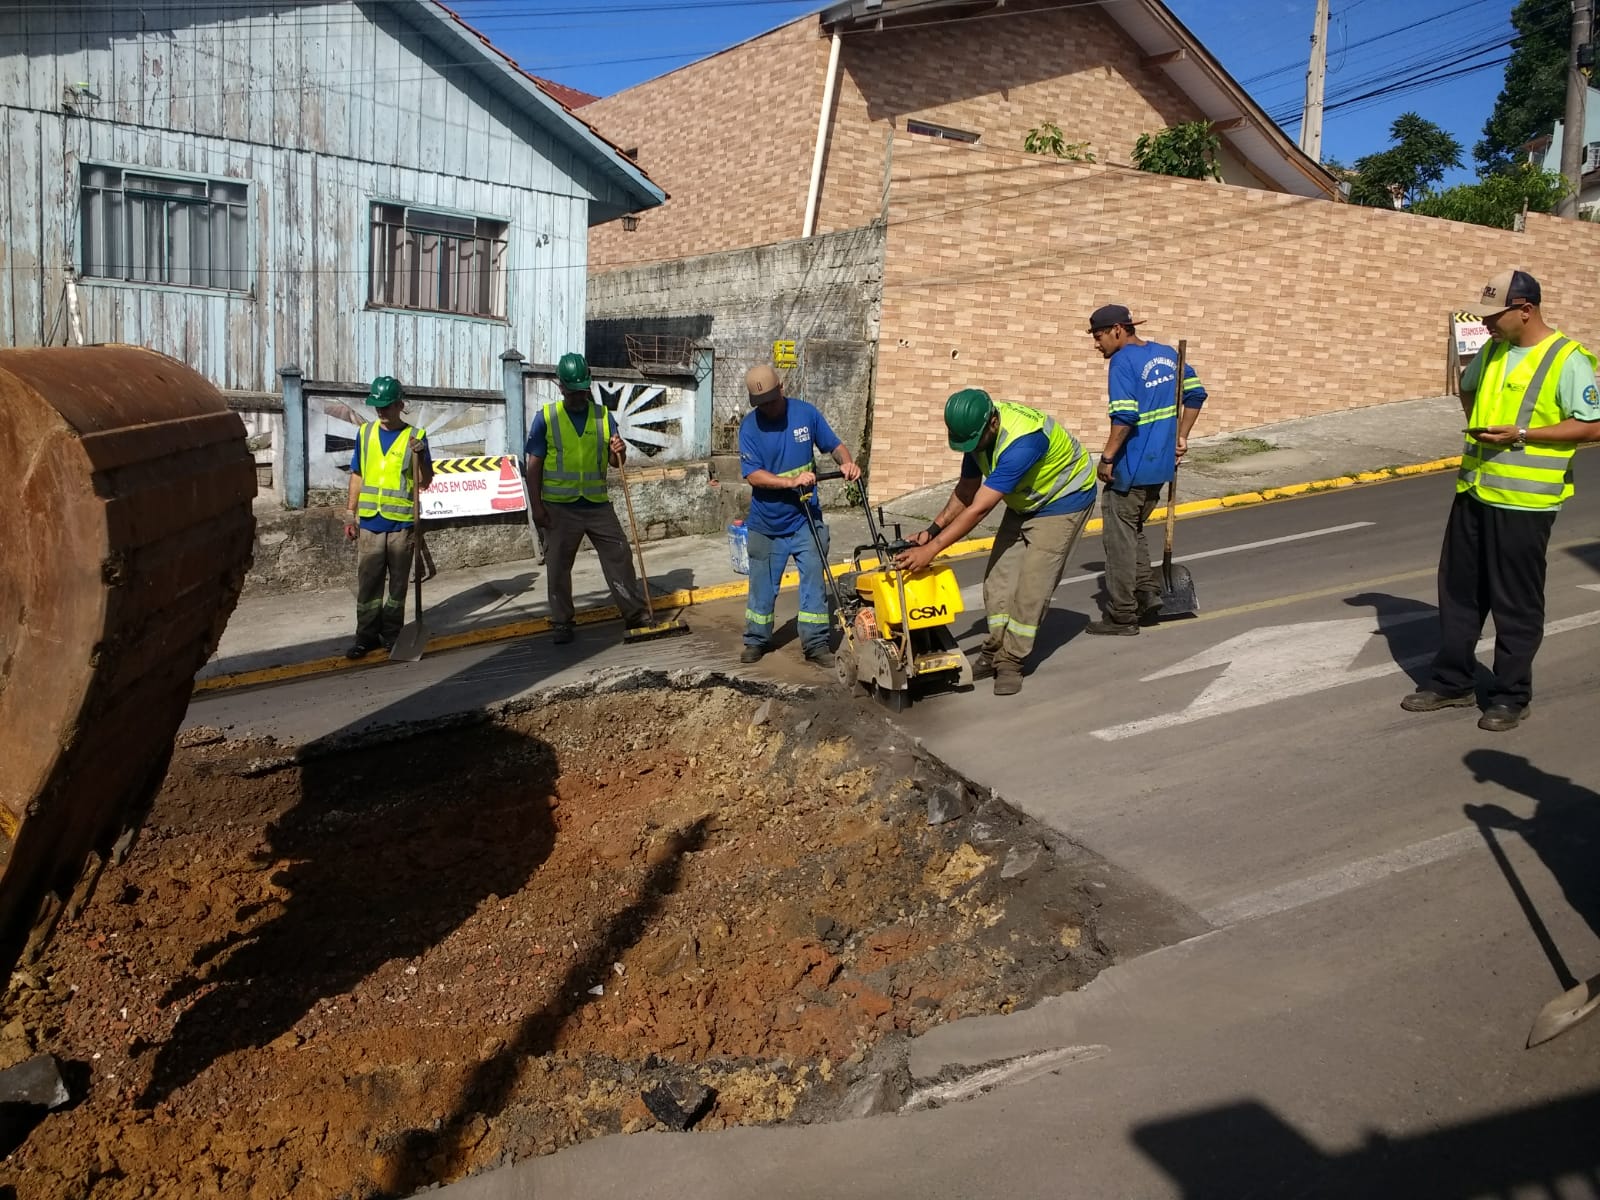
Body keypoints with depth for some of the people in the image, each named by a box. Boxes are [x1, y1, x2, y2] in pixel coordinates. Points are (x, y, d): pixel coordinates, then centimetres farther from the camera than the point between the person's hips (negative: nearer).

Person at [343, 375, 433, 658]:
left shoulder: (416, 436, -2)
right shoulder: (365, 433, 7)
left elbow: (425, 481, -3)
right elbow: (357, 475, 12)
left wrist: (418, 454, -20)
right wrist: (350, 515, 9)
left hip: (401, 522, -2)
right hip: (369, 521, 2)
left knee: (398, 582, 8)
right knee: (368, 582, 5)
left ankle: (392, 634, 19)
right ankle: (366, 636, 13)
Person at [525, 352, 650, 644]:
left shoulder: (602, 415, 4)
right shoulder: (546, 417, -3)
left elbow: (615, 462, 10)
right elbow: (534, 465, -3)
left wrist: (619, 452, -14)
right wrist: (536, 506, -8)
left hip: (598, 504, 2)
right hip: (559, 507, -2)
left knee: (620, 557, 4)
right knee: (558, 566, 5)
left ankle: (637, 614, 14)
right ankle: (562, 624, 17)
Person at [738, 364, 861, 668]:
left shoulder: (806, 413, -6)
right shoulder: (749, 426, -12)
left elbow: (834, 444, 3)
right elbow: (753, 475, -18)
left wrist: (847, 462, -19)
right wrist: (792, 482, -31)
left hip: (806, 518, 1)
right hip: (766, 523, -1)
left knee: (814, 580, 1)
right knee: (763, 585, 12)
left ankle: (815, 643, 9)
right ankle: (756, 640, 28)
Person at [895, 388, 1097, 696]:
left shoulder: (1021, 441, -40)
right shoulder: (977, 430, -14)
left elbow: (978, 509, -40)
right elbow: (966, 491, -2)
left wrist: (930, 550, -40)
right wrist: (933, 529, -14)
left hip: (1063, 501, -8)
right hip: (1024, 502, 8)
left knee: (1031, 586, -12)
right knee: (999, 577, 1)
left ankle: (1011, 662, -1)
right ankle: (995, 652, 12)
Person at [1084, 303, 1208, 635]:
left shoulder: (1123, 361, -14)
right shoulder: (1167, 354, 10)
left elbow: (1124, 417, -23)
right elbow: (1196, 393, 17)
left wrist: (1107, 457, -14)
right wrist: (1180, 437, 18)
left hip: (1131, 468, -8)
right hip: (1161, 464, 8)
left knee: (1119, 539, 2)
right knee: (1133, 532, 22)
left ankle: (1121, 617, 7)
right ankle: (1148, 597, 20)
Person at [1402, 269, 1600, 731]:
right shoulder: (1492, 351, 10)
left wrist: (1521, 435, -22)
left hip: (1522, 502, -7)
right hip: (1473, 493, 7)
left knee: (1516, 604, 3)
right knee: (1458, 590, 13)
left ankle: (1511, 696, 15)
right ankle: (1451, 682, 25)